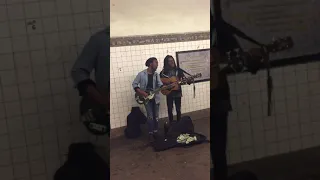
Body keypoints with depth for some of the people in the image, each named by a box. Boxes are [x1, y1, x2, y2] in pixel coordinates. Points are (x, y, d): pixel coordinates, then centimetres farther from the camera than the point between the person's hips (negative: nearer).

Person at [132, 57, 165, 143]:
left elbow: (160, 85, 2)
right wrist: (142, 92, -15)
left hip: (155, 97, 4)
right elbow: (134, 84, -5)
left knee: (156, 116, 7)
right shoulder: (141, 74, -9)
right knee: (150, 116, -8)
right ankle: (151, 134, 2)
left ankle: (155, 132, 21)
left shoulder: (156, 74, 5)